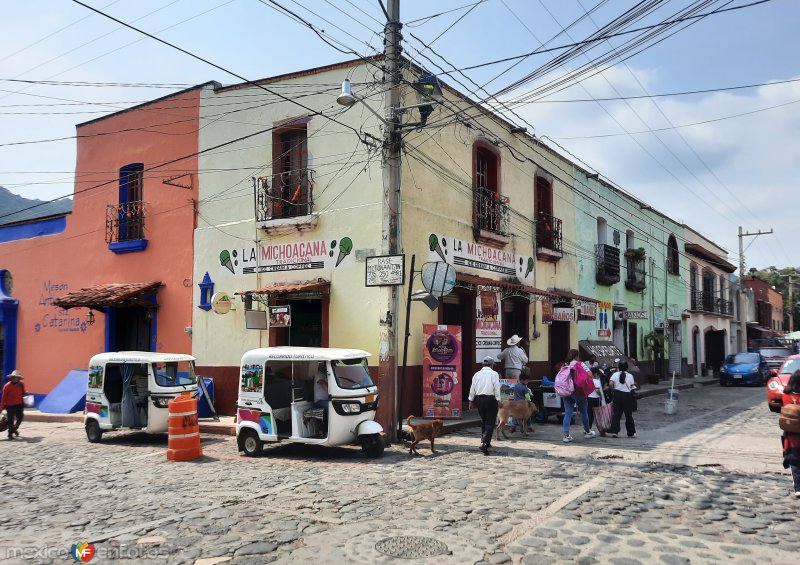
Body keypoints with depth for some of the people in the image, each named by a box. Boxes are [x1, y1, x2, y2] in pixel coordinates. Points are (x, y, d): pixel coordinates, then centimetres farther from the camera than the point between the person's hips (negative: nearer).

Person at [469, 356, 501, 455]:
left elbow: (472, 388, 10)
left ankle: (486, 441, 29)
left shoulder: (477, 374, 8)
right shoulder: (494, 374, -5)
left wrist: (471, 400, 17)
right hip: (490, 399, -5)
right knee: (490, 422, -4)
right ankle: (484, 443, -19)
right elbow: (497, 388, -10)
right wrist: (498, 400, -6)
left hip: (479, 398, 5)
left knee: (483, 421, 20)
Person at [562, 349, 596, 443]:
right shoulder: (580, 364, -4)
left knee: (567, 413, 2)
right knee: (583, 412, 15)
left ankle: (566, 435, -6)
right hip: (579, 392, -3)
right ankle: (587, 432, 31)